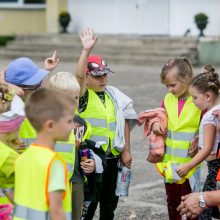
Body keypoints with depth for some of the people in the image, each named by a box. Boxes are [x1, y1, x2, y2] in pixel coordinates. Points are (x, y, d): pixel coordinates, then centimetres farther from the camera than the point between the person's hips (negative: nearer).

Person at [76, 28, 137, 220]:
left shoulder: (114, 95, 8)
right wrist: (86, 50, -36)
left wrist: (126, 150, 5)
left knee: (109, 203, 15)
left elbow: (124, 123, 9)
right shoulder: (83, 96, -7)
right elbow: (79, 75, -27)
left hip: (112, 158, 6)